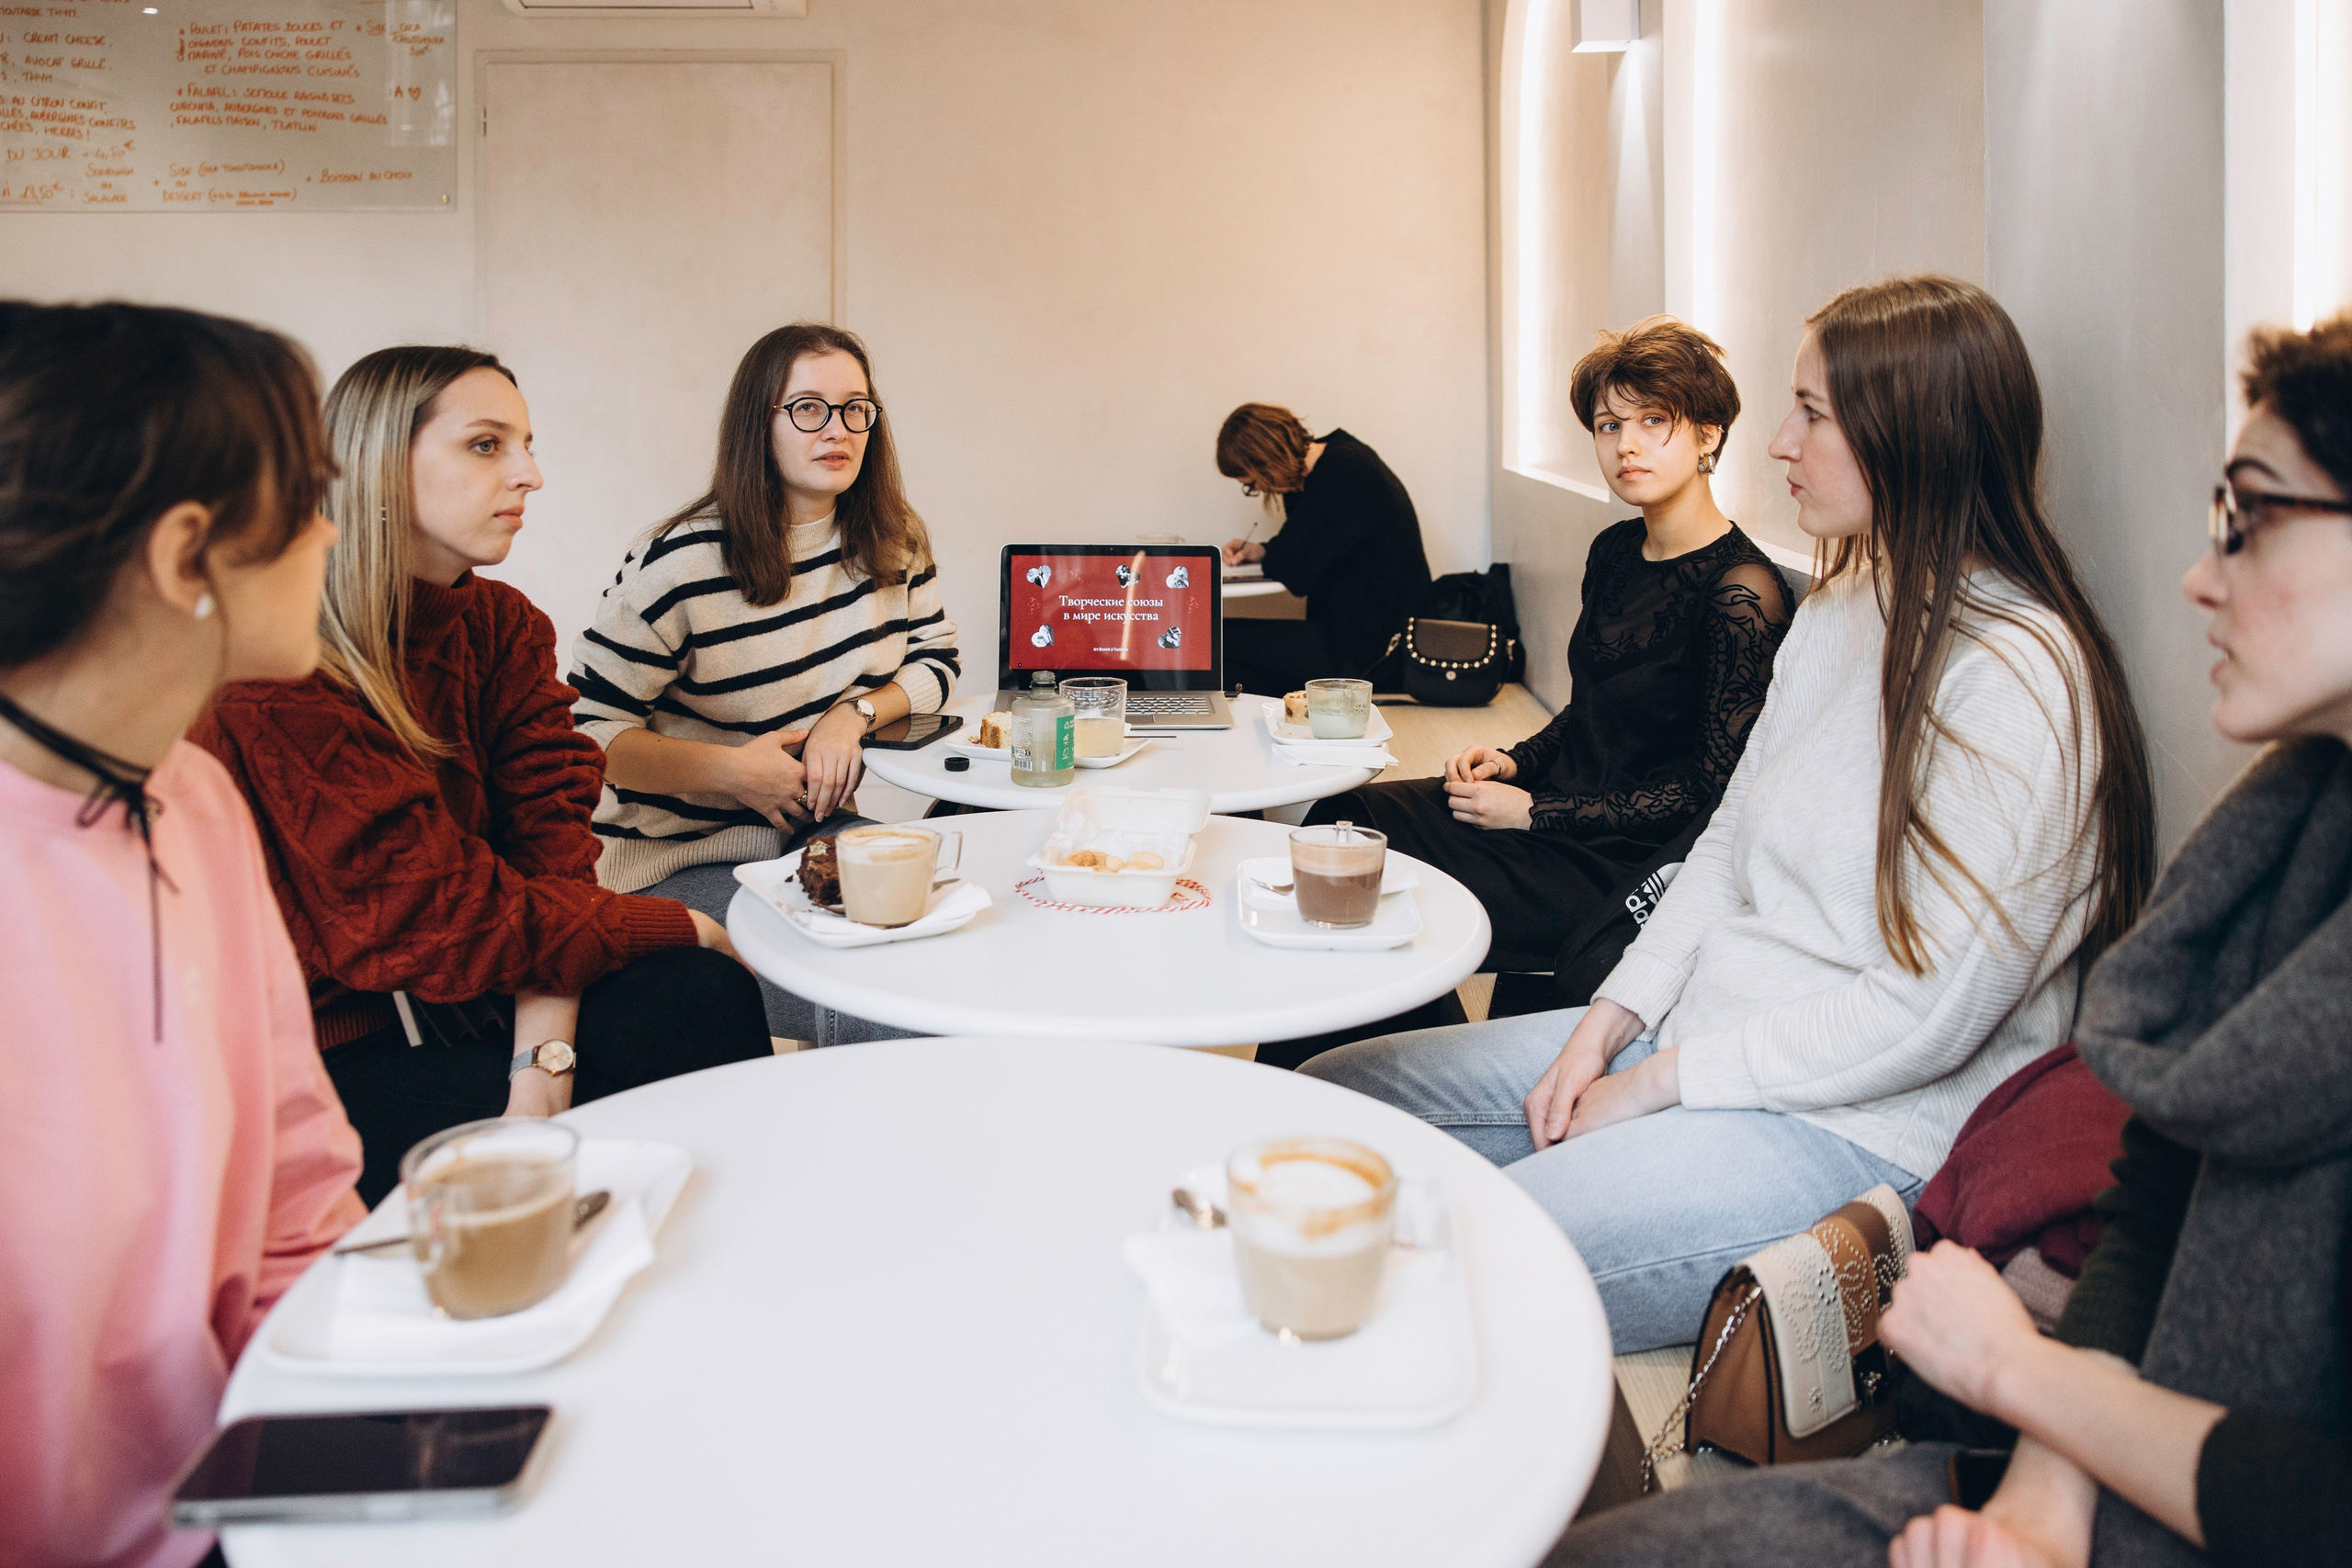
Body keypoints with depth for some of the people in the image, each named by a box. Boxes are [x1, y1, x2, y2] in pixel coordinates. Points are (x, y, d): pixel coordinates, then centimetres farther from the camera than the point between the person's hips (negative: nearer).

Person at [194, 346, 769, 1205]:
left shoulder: (503, 625, 4)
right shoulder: (285, 668, -20)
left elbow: (549, 830, -7)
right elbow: (424, 916, -22)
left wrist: (542, 1048, -22)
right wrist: (680, 927, -15)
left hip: (467, 1003, 6)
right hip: (327, 1059, -6)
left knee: (700, 998, -16)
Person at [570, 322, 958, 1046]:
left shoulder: (893, 542, 3)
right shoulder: (682, 565, -15)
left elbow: (936, 661, 13)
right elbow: (581, 729, -12)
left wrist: (856, 712, -7)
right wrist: (729, 769, -21)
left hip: (820, 834, 7)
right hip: (682, 862, -6)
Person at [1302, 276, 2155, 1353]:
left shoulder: (2017, 678, -19)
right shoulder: (1835, 612, 10)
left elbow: (1924, 1015, -21)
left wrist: (1655, 1084, -14)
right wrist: (1607, 1024, 0)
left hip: (1861, 1129, -9)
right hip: (1697, 1038, 9)